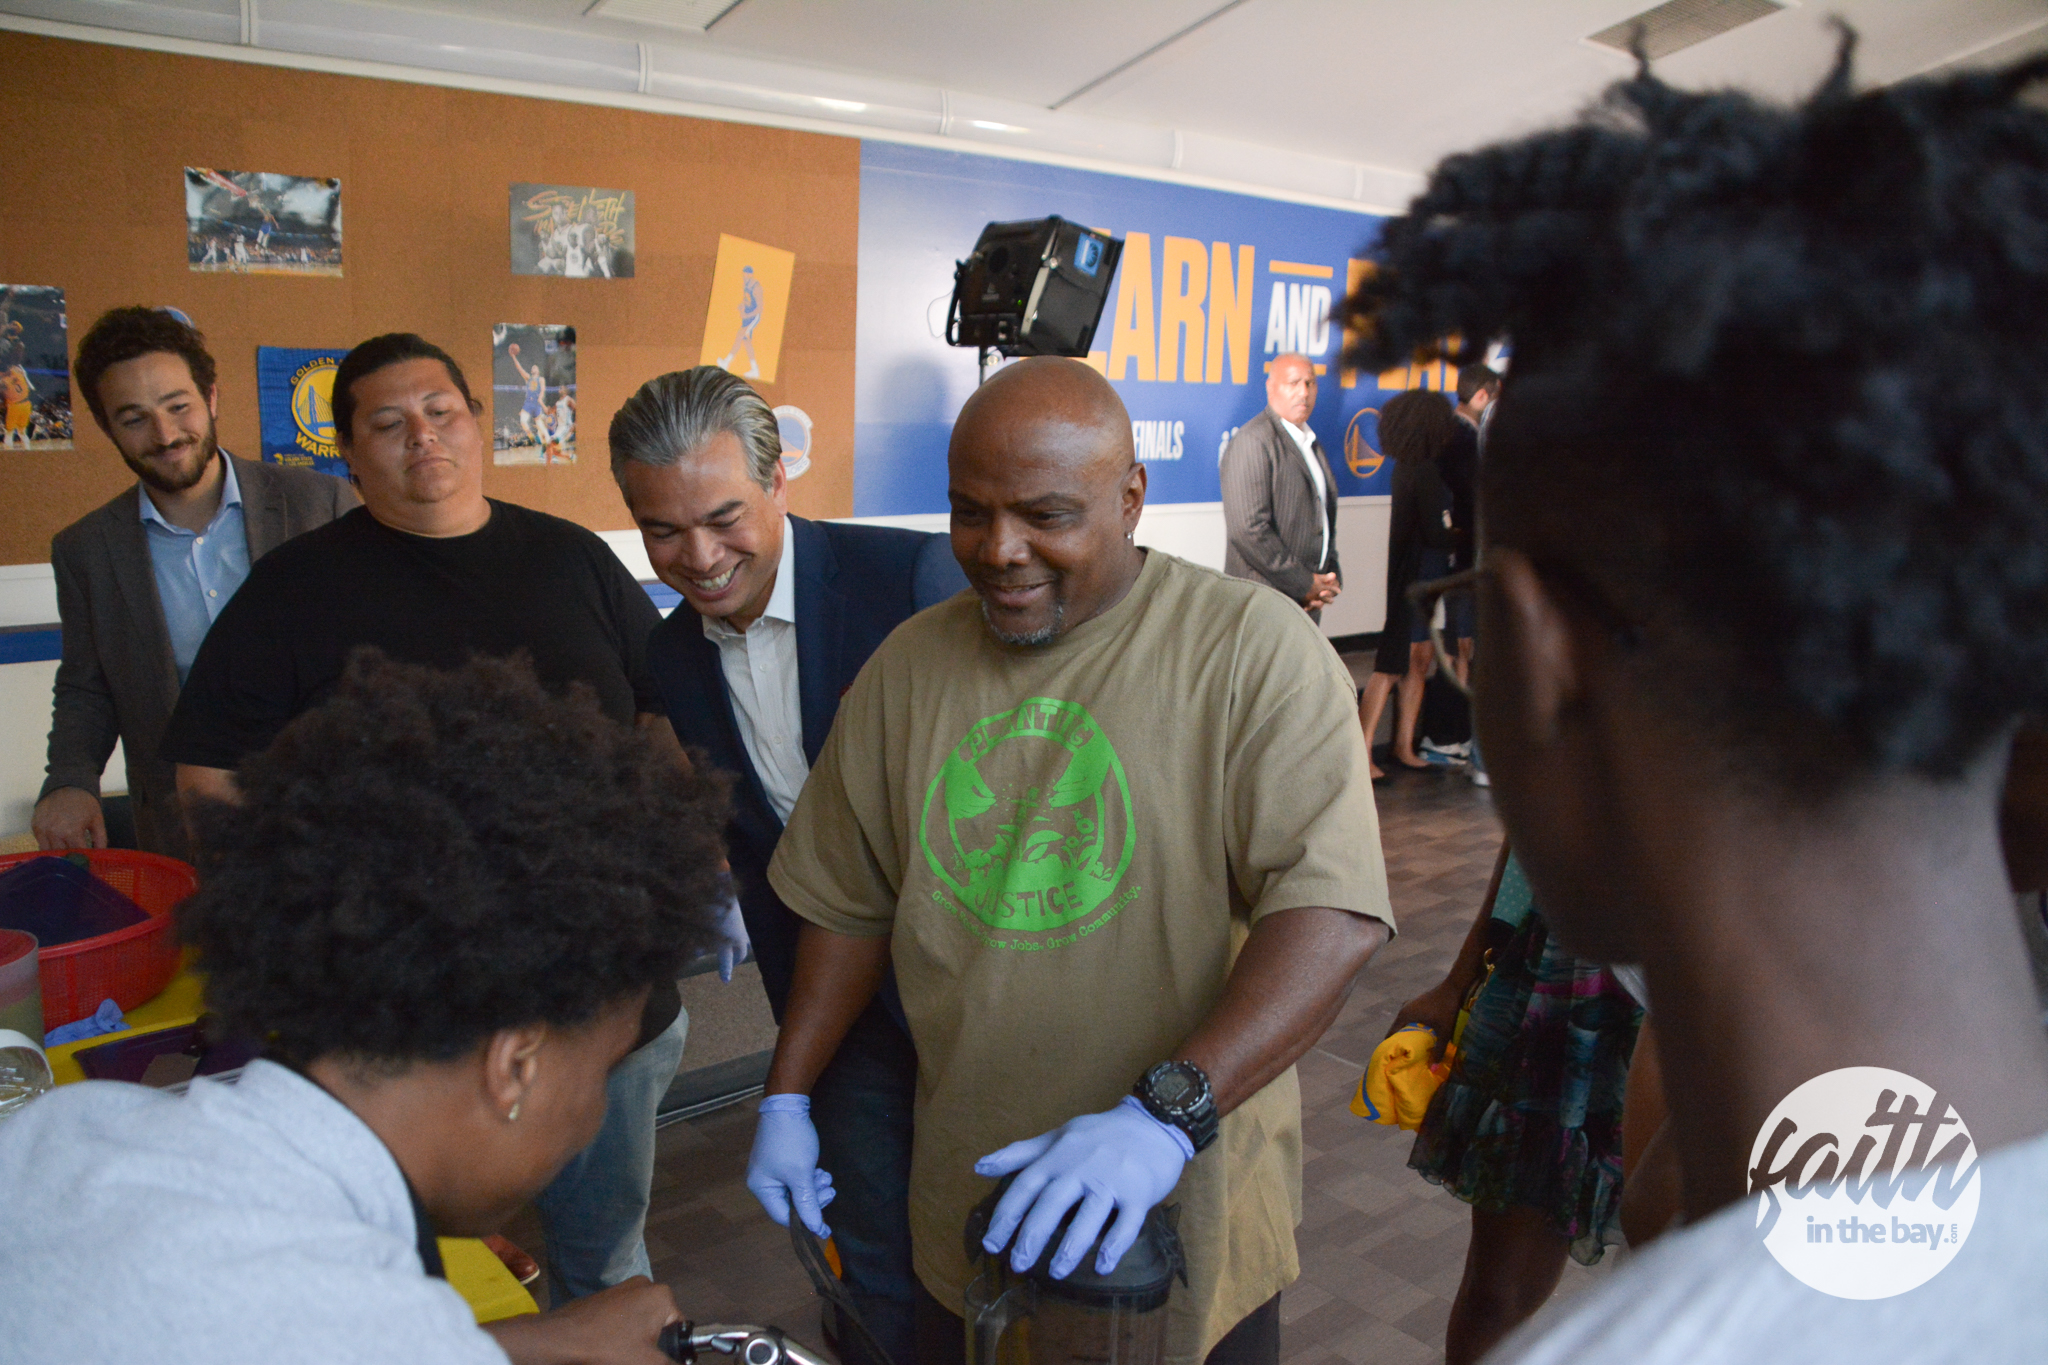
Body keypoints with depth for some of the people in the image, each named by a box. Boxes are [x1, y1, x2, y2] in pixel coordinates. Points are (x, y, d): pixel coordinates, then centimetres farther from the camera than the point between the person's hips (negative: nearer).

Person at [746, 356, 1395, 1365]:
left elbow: (1332, 913, -23)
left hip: (1188, 1208, -3)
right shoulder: (907, 666, 1)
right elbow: (847, 903, 9)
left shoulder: (1254, 648, -15)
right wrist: (787, 1098, 7)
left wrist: (1165, 1114, -32)